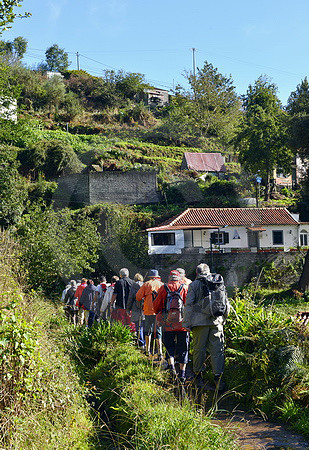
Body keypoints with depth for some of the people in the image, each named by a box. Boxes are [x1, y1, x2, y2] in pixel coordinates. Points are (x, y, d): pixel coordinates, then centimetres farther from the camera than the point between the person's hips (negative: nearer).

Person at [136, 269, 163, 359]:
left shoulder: (147, 284, 1)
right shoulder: (162, 285, 4)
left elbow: (138, 297, 2)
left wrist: (143, 299, 21)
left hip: (149, 311, -1)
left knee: (148, 331, 16)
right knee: (158, 332, 3)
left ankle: (148, 350, 19)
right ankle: (160, 353, -8)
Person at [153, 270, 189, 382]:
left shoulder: (163, 288, 3)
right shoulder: (185, 288, 2)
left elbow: (156, 306, 7)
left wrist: (158, 313, 26)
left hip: (168, 323, 0)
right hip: (182, 323, 0)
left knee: (169, 346, 13)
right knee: (183, 349, 7)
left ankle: (171, 365, -8)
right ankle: (182, 372, 5)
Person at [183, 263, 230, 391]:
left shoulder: (194, 285, 1)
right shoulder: (220, 283, 11)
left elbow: (188, 306, -3)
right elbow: (226, 304, 16)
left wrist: (187, 323, 1)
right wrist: (223, 319, 26)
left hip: (200, 322, -2)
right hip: (217, 322, 2)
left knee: (199, 349, 6)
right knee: (217, 350, 2)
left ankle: (198, 376, 14)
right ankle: (218, 377, -3)